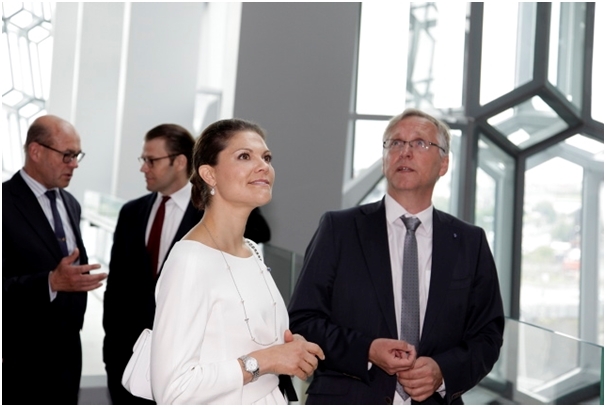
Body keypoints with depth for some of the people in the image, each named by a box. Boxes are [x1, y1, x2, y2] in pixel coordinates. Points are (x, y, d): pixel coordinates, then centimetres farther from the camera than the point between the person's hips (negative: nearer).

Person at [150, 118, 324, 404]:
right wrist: (262, 360, -23)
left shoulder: (254, 253, 1)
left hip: (269, 399, 7)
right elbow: (171, 390, -26)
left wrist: (290, 351, -4)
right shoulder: (190, 261, -22)